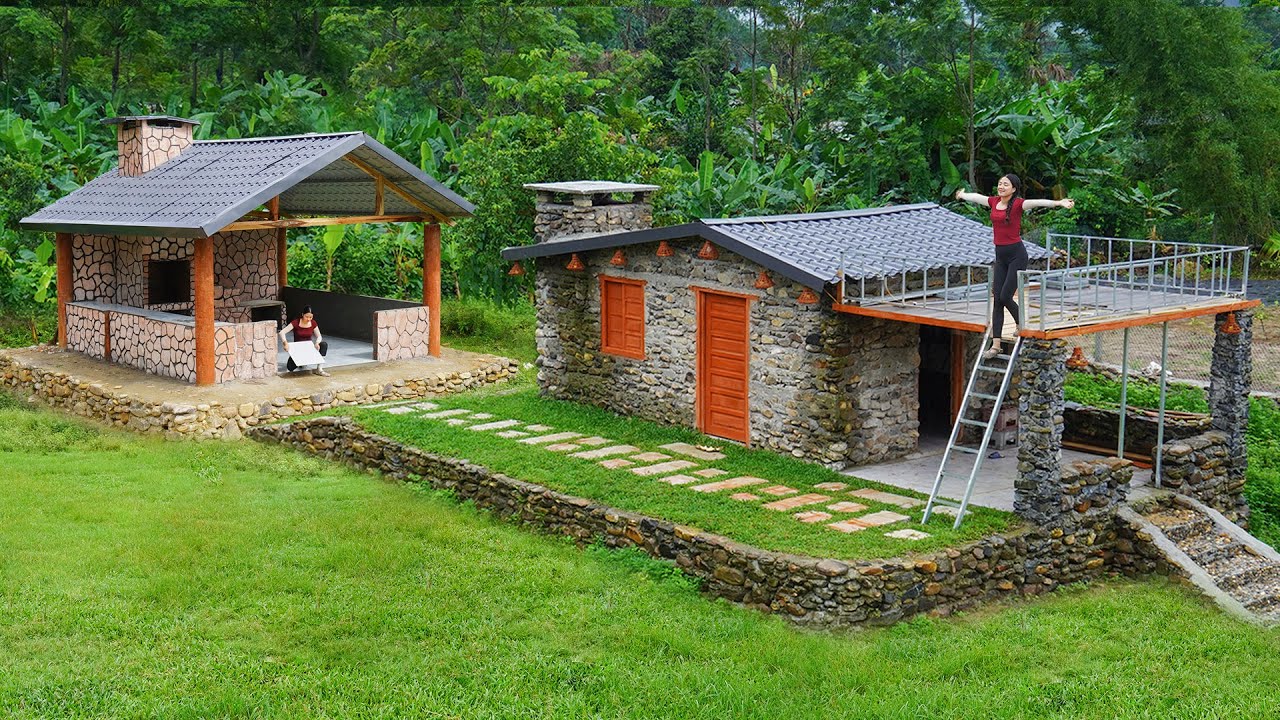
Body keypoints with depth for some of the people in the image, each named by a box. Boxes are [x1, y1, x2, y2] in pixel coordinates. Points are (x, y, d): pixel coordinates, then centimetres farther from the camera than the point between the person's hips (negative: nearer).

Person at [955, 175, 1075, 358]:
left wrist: (1059, 203, -43)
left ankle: (1021, 323, 23)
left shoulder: (1018, 204, -10)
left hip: (1016, 254, -6)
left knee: (1005, 297, -9)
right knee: (997, 299, 2)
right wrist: (962, 195, 44)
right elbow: (976, 197, 26)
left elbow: (1037, 202, -28)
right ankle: (996, 344, 3)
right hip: (1000, 255, 6)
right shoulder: (994, 202, 8)